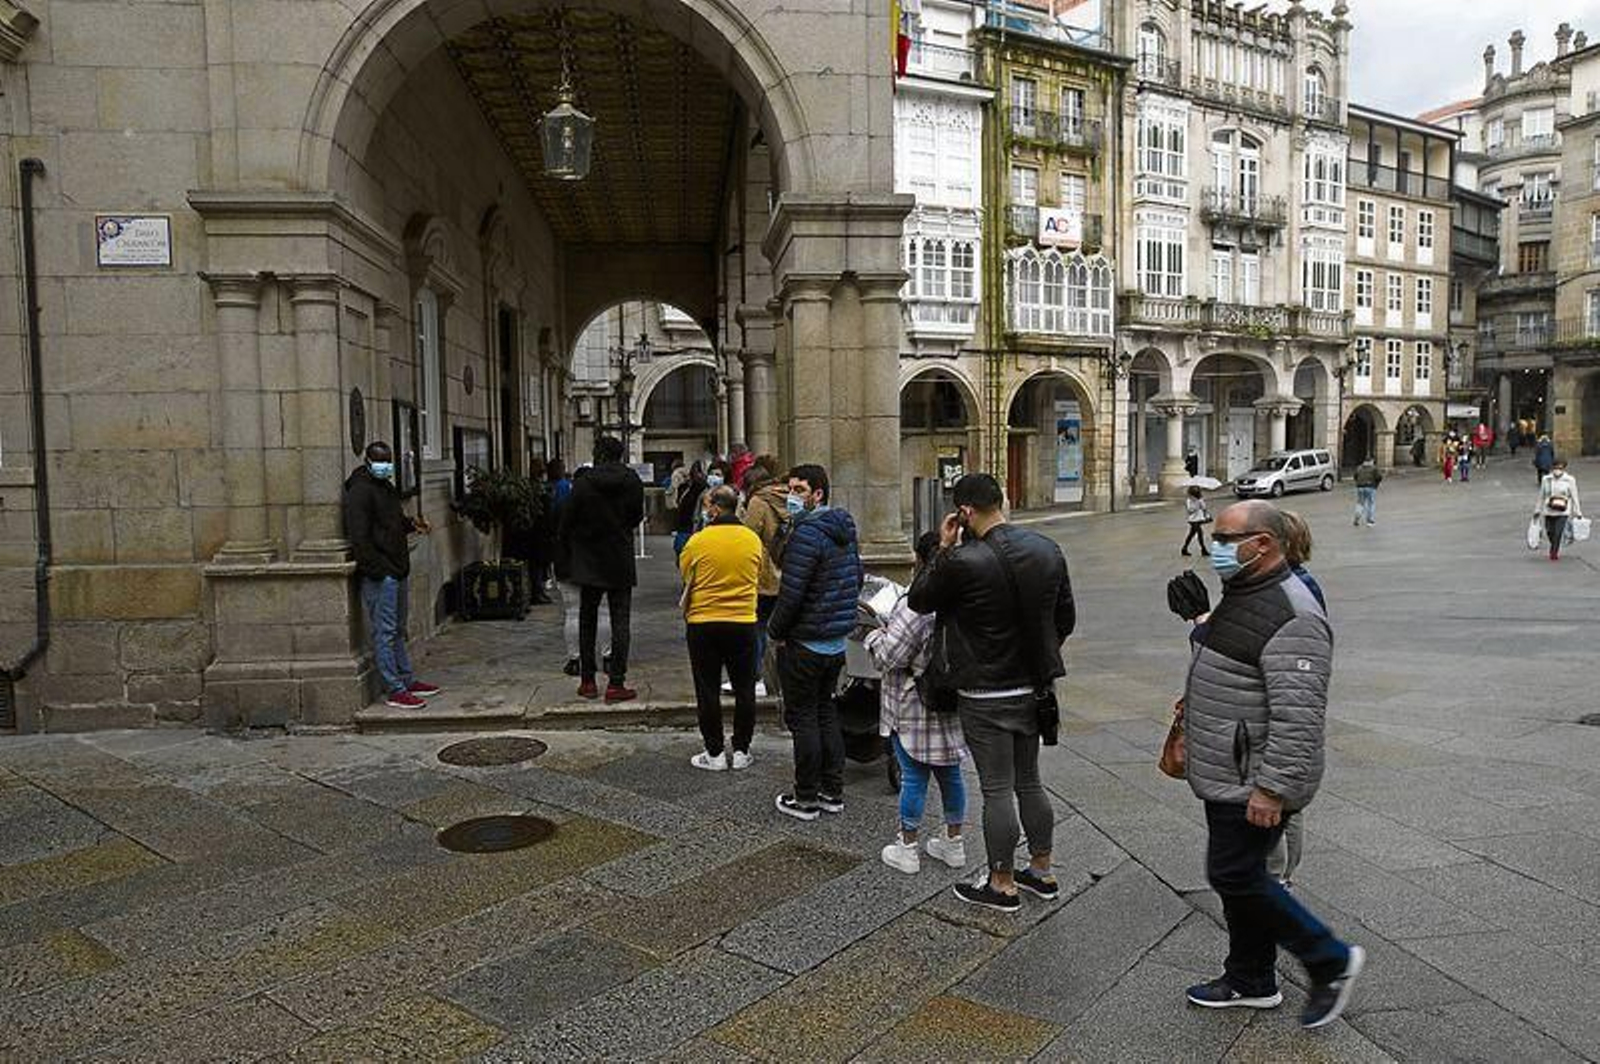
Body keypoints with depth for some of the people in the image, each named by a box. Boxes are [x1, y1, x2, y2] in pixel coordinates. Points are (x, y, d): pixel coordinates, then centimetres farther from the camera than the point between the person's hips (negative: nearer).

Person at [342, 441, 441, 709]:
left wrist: (410, 524, 11)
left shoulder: (387, 487, 18)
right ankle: (394, 690, -2)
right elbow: (359, 538, -19)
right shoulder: (360, 491, -12)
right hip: (379, 576, -10)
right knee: (384, 632, -5)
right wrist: (378, 571, -23)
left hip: (398, 571, 10)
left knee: (398, 630, 17)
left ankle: (408, 680, 25)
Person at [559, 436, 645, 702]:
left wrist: (571, 554, 10)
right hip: (621, 561, 0)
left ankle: (587, 681, 14)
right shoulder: (632, 481, -4)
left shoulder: (583, 483, -9)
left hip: (589, 562, 0)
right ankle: (616, 683, 0)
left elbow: (567, 523, -5)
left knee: (587, 622, 11)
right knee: (620, 622, 3)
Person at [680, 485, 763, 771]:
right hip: (743, 622, 3)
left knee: (708, 691, 8)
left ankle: (715, 753, 12)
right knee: (744, 690, 13)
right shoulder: (753, 540, -3)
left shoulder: (698, 541, -12)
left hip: (703, 623, -2)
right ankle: (741, 750, 18)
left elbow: (684, 575, 1)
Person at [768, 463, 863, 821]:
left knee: (802, 718, 1)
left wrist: (776, 630, -9)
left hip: (805, 643, -9)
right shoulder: (845, 530, 9)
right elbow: (858, 578, 19)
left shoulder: (807, 532, -20)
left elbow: (791, 591, -23)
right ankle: (833, 792, 23)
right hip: (838, 641, 9)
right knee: (826, 712, 17)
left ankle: (806, 798, 9)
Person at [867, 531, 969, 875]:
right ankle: (953, 843, 30)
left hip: (916, 710, -6)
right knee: (950, 773, 17)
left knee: (914, 776, 5)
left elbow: (888, 657, -19)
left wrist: (874, 635, -1)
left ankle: (907, 848, 17)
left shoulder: (914, 606, -23)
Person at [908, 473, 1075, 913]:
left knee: (997, 790, 5)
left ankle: (1002, 885, 18)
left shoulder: (963, 562, -22)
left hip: (986, 696, -6)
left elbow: (918, 600, -5)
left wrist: (944, 548, -1)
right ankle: (1042, 872, 32)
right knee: (1029, 782, 20)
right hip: (1034, 690, 7)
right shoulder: (1048, 550, -1)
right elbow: (1065, 618, 9)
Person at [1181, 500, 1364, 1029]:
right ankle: (1251, 980, 32)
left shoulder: (1291, 617, -23)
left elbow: (1298, 715, -28)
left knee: (1235, 876, -2)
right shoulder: (1240, 595, 10)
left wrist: (1272, 787, -27)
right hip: (1226, 776, 10)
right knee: (1238, 875, 17)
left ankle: (1331, 961, 16)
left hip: (1254, 782, -10)